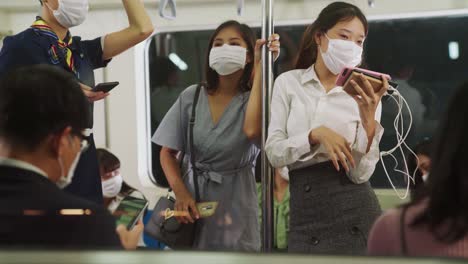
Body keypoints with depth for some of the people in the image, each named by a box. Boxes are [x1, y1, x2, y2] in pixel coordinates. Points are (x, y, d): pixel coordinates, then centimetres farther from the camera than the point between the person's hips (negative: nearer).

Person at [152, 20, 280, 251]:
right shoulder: (191, 97, 0)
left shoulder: (254, 99, -6)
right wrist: (180, 193, -13)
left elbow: (252, 130, -30)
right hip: (194, 191, 2)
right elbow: (168, 152, 5)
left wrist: (260, 68, -24)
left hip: (234, 197, -2)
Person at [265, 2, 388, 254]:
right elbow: (274, 153, -4)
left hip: (355, 213, 0)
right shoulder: (288, 83, 3)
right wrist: (316, 135, -19)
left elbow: (360, 173, -8)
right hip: (304, 217, 1)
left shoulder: (365, 94, 1)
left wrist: (368, 116, -20)